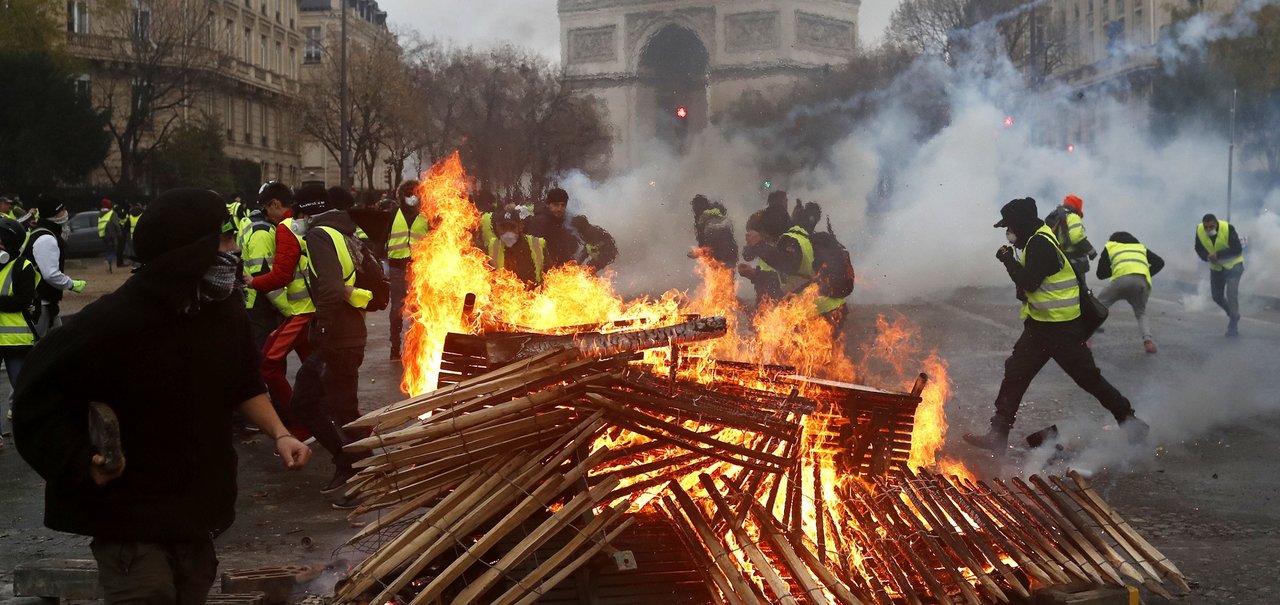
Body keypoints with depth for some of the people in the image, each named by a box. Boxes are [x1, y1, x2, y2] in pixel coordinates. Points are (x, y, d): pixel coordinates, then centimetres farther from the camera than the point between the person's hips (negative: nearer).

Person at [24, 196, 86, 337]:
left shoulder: (39, 234, 13)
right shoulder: (46, 239, -22)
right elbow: (51, 275, -27)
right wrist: (72, 285, -13)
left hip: (46, 300, 11)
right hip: (41, 303, -11)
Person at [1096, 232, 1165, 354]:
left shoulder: (1110, 246, 30)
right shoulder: (1140, 247, 37)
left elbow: (1101, 274, 27)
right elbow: (1159, 262, 26)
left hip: (1121, 279, -2)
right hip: (1141, 282, 2)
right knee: (1141, 313, 25)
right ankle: (1148, 339, 1)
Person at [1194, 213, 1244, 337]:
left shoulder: (1228, 229, -28)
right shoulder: (1199, 230, -15)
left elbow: (1237, 249, -26)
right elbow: (1199, 248, -1)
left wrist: (1218, 255, -33)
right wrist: (1207, 257, -21)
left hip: (1233, 265, -5)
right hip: (1216, 267, 5)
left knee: (1231, 293, -19)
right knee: (1217, 296, 11)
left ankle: (1233, 326, -10)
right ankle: (1232, 314, 38)